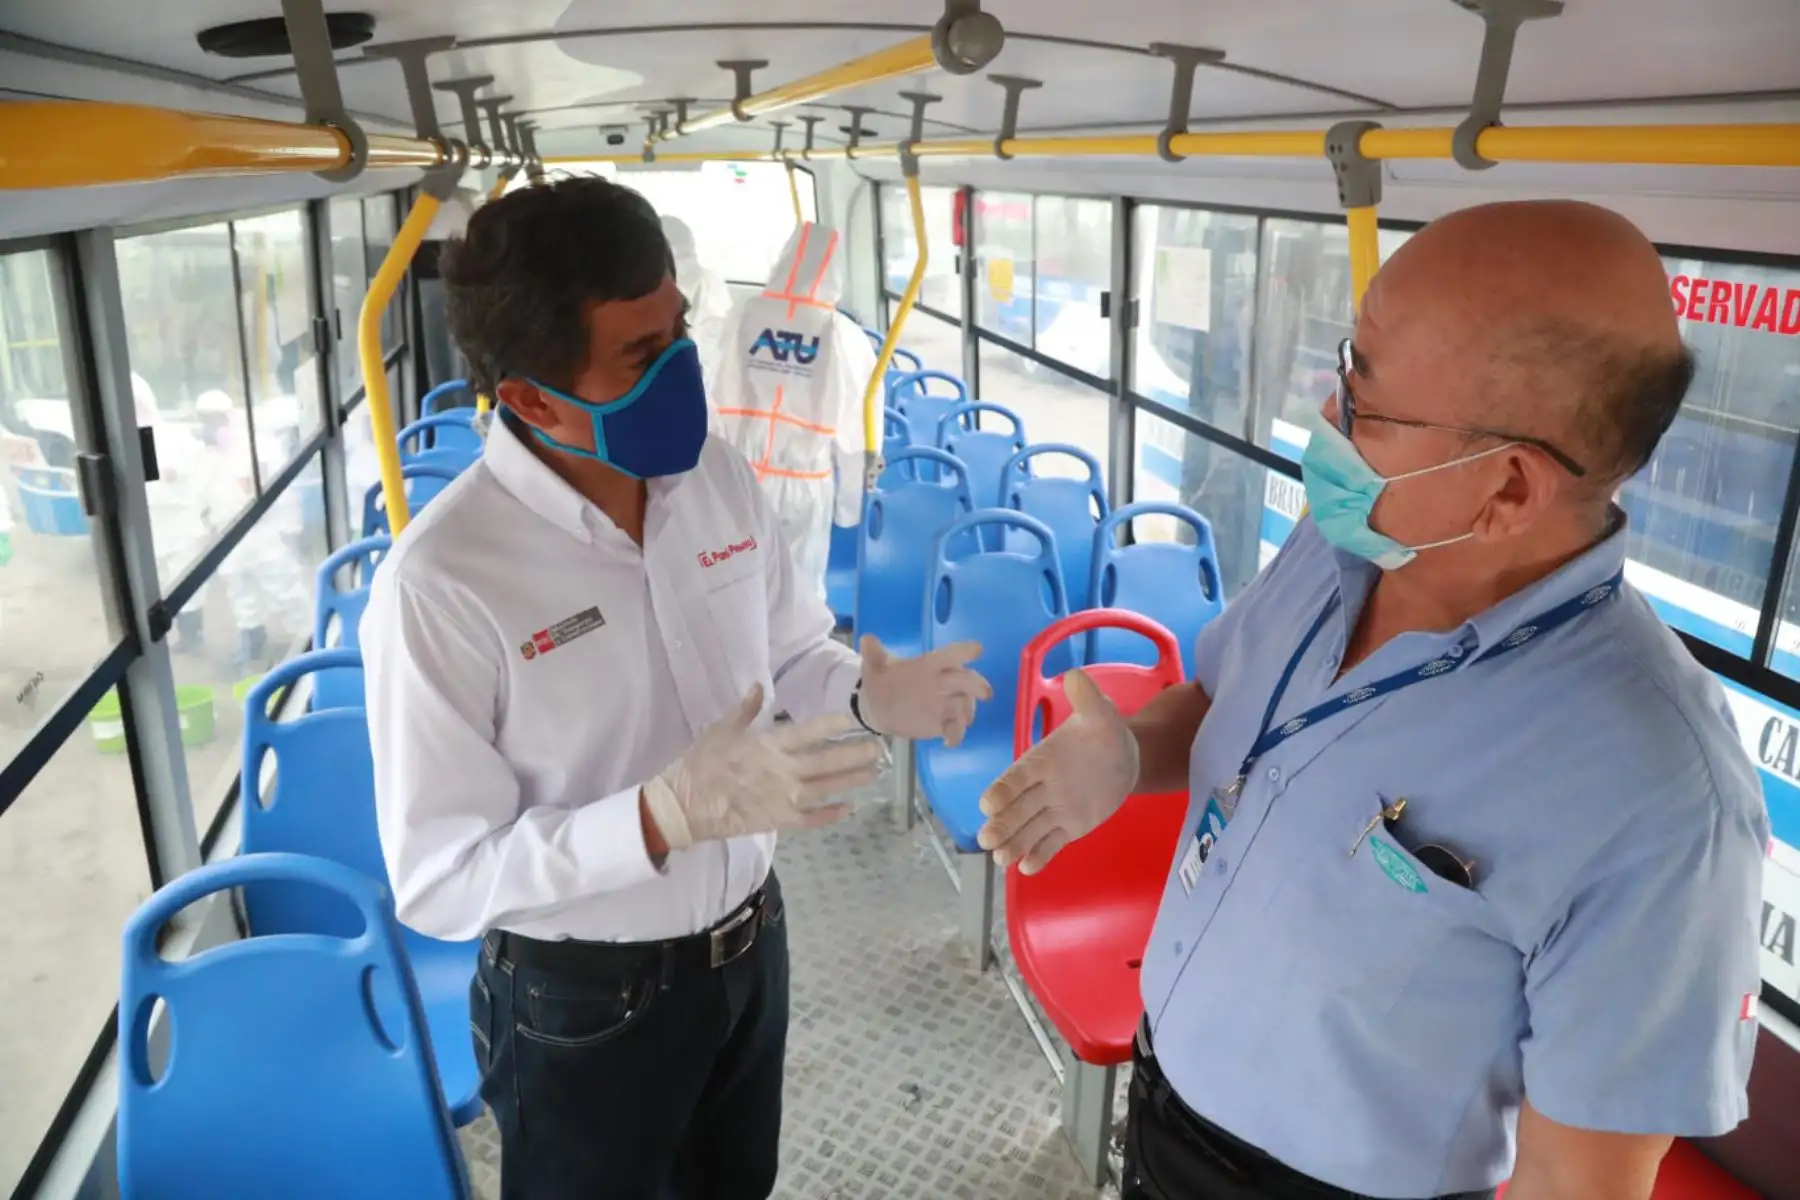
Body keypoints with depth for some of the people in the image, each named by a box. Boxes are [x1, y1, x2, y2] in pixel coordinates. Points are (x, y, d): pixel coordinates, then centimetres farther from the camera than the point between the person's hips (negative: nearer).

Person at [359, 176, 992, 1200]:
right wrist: (667, 815, -35)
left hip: (751, 945, 5)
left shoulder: (720, 477, -9)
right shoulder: (442, 583, -27)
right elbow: (441, 881, -22)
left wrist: (869, 696, -16)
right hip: (586, 1003, -5)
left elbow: (791, 655, 7)